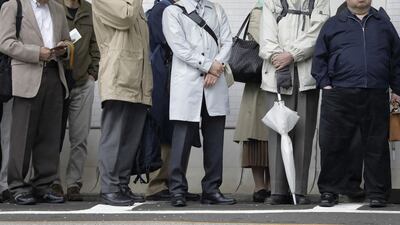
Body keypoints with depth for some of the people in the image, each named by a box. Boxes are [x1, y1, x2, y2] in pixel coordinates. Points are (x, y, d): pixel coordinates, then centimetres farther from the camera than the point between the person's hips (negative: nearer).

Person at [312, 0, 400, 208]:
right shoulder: (333, 25, 12)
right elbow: (319, 58, 10)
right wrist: (324, 83, -1)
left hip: (376, 96, 1)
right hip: (339, 96, -1)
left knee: (377, 147, 4)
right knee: (332, 146, 0)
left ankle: (377, 193, 13)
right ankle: (329, 191, 11)